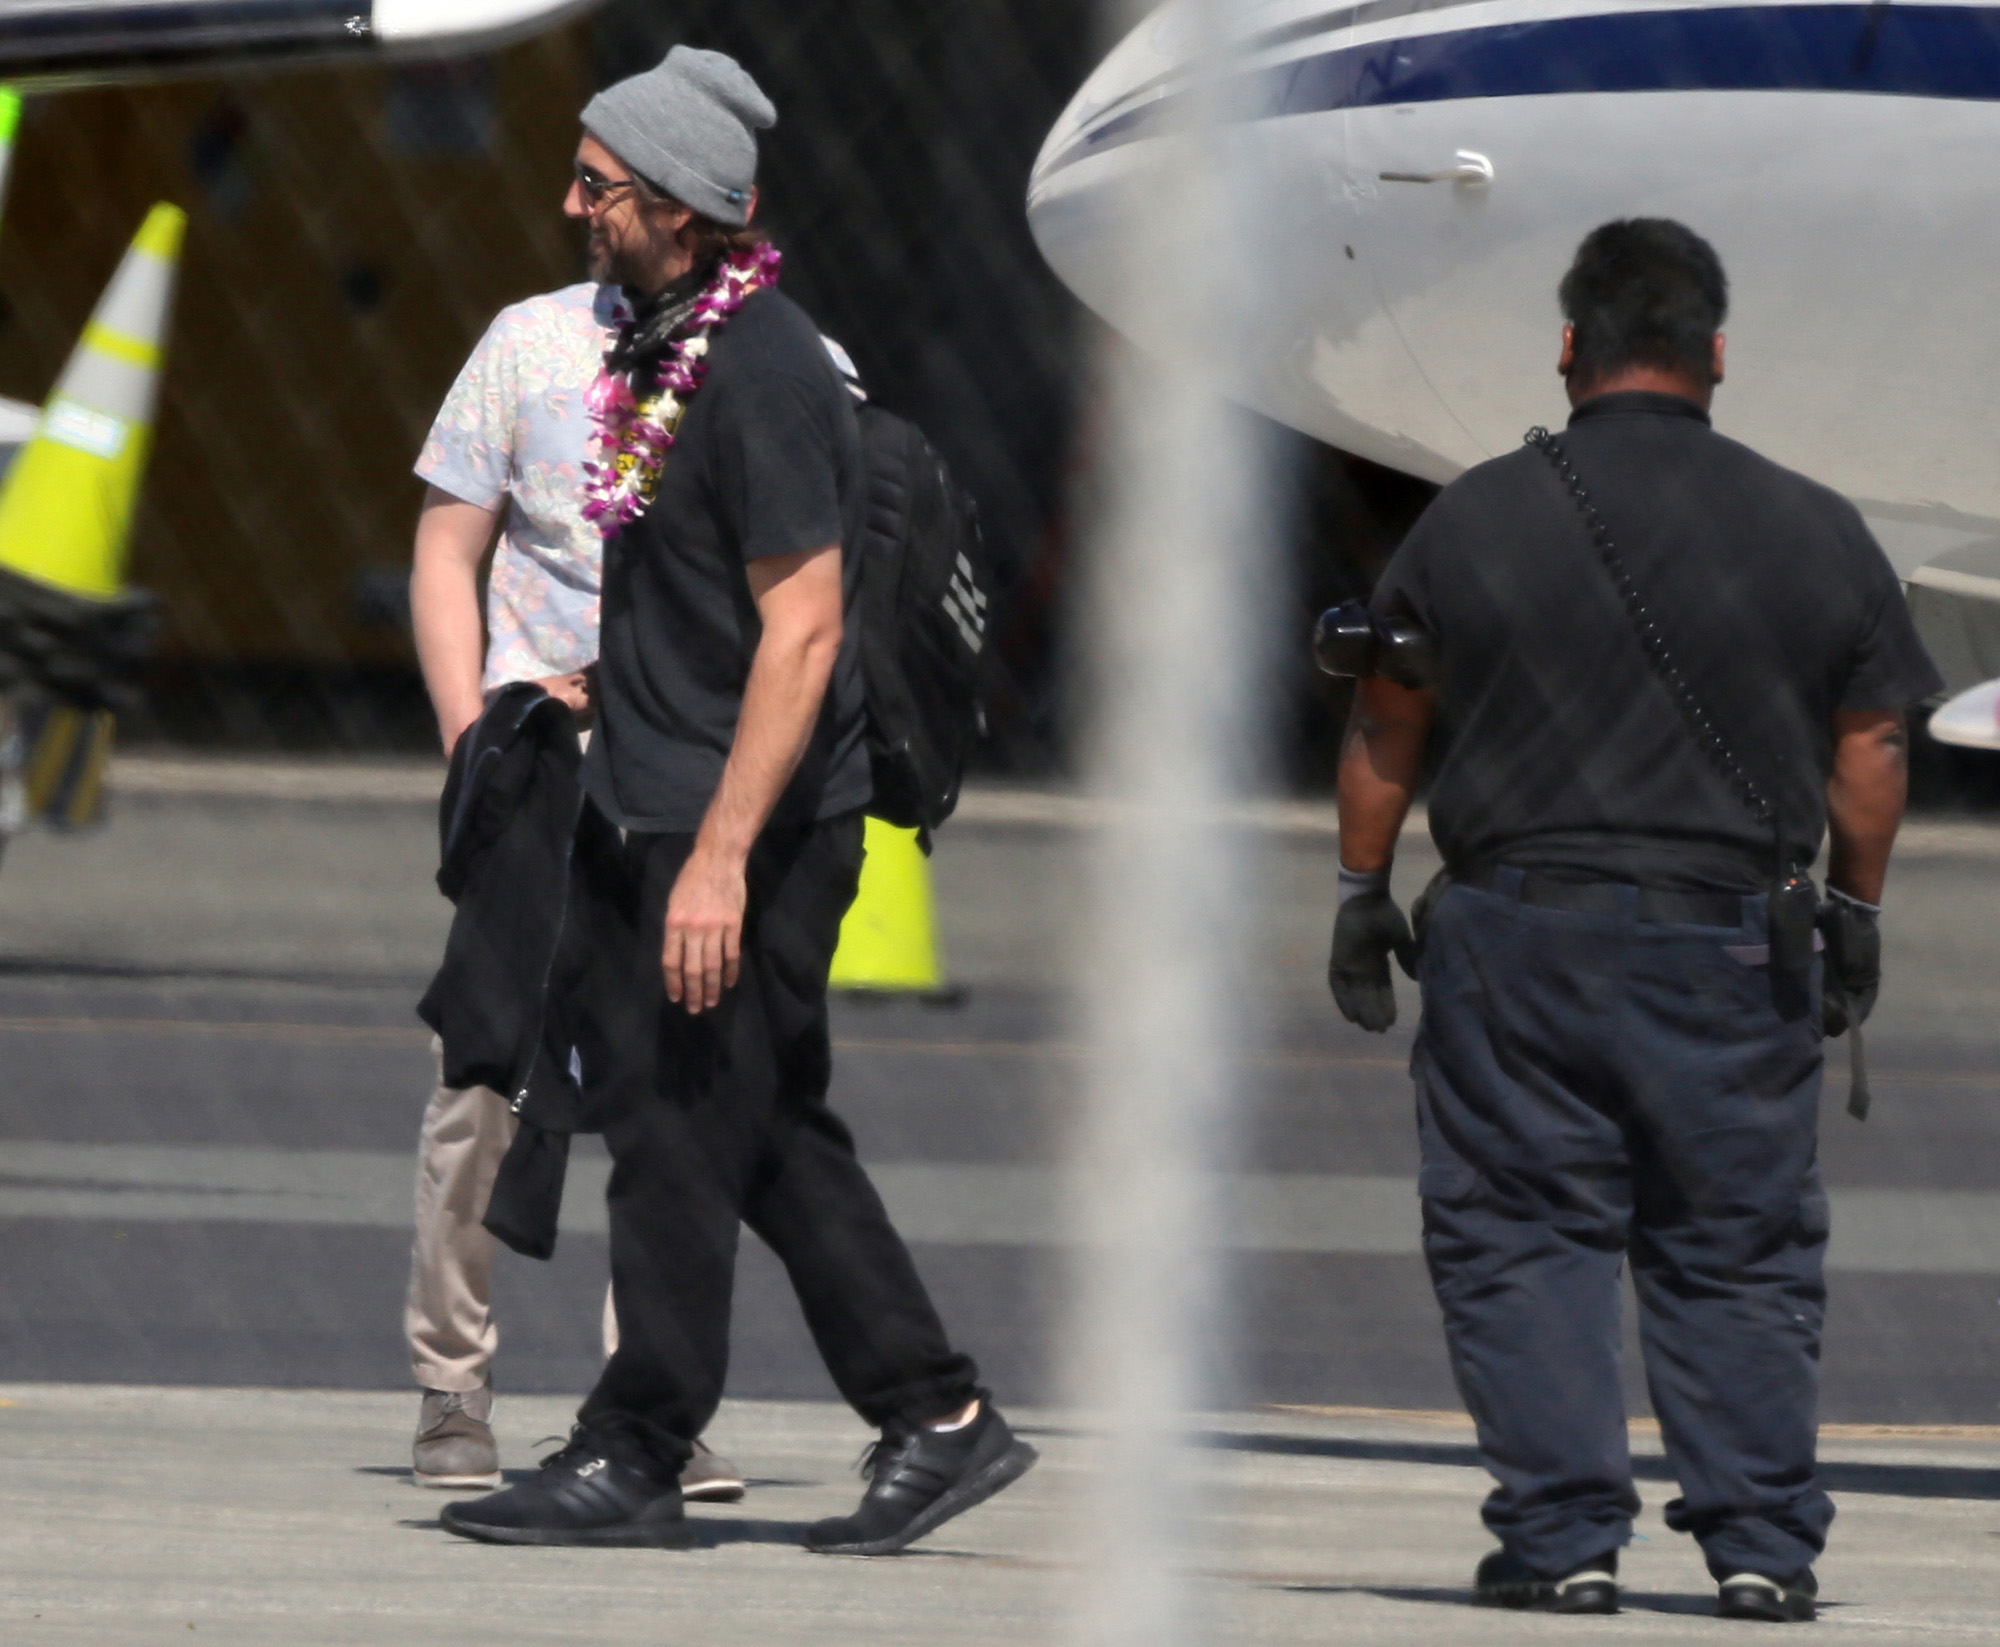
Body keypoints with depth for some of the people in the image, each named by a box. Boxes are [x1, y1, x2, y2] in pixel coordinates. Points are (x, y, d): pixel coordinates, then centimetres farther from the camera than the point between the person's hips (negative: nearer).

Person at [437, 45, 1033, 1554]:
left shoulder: (761, 370, -19)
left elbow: (800, 630, -22)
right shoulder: (660, 342, 11)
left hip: (750, 822, -10)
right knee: (774, 1133, 13)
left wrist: (721, 857, -24)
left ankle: (634, 1459, 4)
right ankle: (938, 1419, 17)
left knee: (681, 1131, -3)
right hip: (667, 808, 10)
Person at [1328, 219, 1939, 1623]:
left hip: (1520, 933, -1)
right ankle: (1763, 1543, 6)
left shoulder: (1477, 519, -1)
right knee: (1741, 1251, 9)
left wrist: (1363, 894, 16)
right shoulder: (1815, 531, 2)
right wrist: (1855, 917, 19)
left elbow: (1383, 732, 5)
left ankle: (1564, 1536, -1)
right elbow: (1869, 754, 7)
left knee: (1522, 1241, 5)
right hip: (1737, 950, 1)